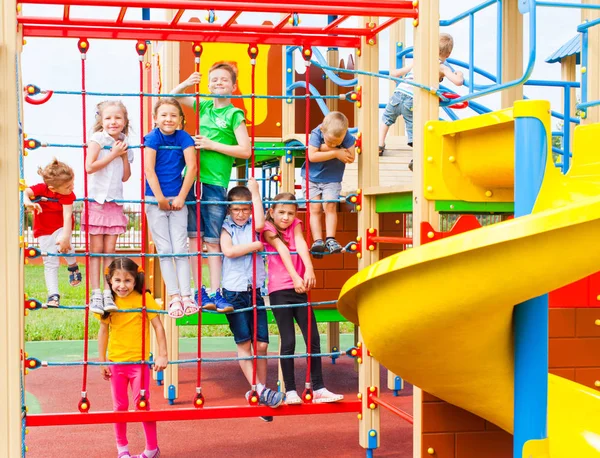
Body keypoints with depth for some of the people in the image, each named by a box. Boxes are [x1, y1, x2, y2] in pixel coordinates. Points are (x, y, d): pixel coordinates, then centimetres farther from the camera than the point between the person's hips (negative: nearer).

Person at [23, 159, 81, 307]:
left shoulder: (68, 195, -20)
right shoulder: (41, 189, -20)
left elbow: (67, 216, -28)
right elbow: (25, 192, -34)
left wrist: (66, 237, -39)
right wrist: (27, 201, -57)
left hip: (61, 228, -1)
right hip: (44, 232, 1)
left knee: (62, 245, -33)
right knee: (50, 263, -1)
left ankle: (73, 267, -2)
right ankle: (53, 295, 4)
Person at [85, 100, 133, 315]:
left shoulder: (124, 145, 12)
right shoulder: (98, 139, -4)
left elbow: (125, 177, 11)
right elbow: (89, 167, -16)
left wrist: (125, 155, -1)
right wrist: (113, 154, -12)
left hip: (115, 202, 4)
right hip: (97, 200, -4)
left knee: (110, 249, 3)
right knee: (96, 248, -2)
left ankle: (108, 293, 6)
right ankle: (96, 293, 1)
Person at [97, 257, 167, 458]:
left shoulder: (144, 298, -11)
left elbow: (158, 326, -8)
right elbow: (103, 331, 5)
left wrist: (162, 355, -12)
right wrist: (102, 361, 5)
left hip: (140, 361, -3)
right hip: (116, 361, 3)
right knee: (120, 406, 12)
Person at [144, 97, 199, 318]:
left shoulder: (183, 137, -1)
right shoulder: (153, 137, -7)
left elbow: (192, 167, -6)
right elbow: (149, 169, -12)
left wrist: (181, 197, -11)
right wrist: (161, 199, -14)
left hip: (177, 200, 2)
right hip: (155, 199, -1)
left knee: (180, 248, -1)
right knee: (164, 250, 0)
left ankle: (186, 296, 0)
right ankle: (174, 296, 3)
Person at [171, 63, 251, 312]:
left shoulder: (234, 114, -2)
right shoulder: (204, 106, 12)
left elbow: (245, 150, -9)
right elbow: (173, 96, 22)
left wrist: (212, 145, -11)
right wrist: (186, 84, 1)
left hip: (216, 183, -4)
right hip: (192, 179, 4)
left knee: (213, 241, 0)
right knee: (194, 237, 5)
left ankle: (215, 293, 5)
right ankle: (199, 291, 11)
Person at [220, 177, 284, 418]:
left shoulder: (253, 226, 8)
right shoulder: (226, 227, 2)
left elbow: (260, 223, -17)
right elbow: (228, 251, -17)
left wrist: (255, 192, -10)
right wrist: (255, 245, -11)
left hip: (256, 291, 2)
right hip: (234, 292, -2)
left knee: (261, 344, 1)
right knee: (244, 344, -4)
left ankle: (260, 392, 10)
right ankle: (259, 389, -3)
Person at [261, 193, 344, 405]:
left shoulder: (295, 225, 9)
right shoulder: (268, 229, -2)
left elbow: (300, 244, -10)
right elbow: (282, 250, -18)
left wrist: (309, 270, -28)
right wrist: (295, 277, -33)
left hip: (299, 289, 4)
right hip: (279, 290, -4)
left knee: (313, 339, 1)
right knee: (288, 341, -4)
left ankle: (319, 389, 8)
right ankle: (290, 391, 4)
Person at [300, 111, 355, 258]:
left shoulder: (347, 136, -16)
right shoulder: (316, 133, -20)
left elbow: (350, 157, -24)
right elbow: (312, 156, -28)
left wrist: (326, 148, -27)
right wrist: (336, 153, -27)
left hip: (332, 179, 1)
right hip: (312, 178, -1)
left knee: (330, 206, -14)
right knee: (315, 208, -8)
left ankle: (330, 239, -14)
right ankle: (317, 241, -12)